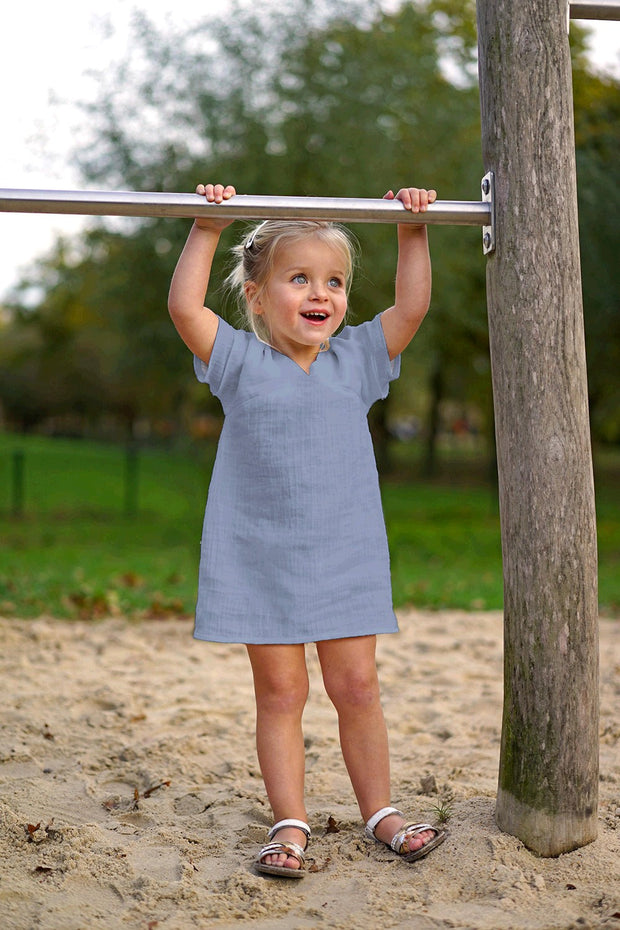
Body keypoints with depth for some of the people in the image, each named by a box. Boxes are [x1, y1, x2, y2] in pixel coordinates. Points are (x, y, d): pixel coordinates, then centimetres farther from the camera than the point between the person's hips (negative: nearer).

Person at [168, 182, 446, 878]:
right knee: (279, 692, 3)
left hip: (346, 557, 2)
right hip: (262, 559, -2)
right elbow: (184, 306, -11)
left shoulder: (356, 359, 7)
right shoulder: (241, 362, -1)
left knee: (356, 686, 6)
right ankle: (290, 825, 13)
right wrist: (207, 228, -10)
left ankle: (379, 813, 20)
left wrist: (412, 231, 4)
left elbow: (412, 306, 6)